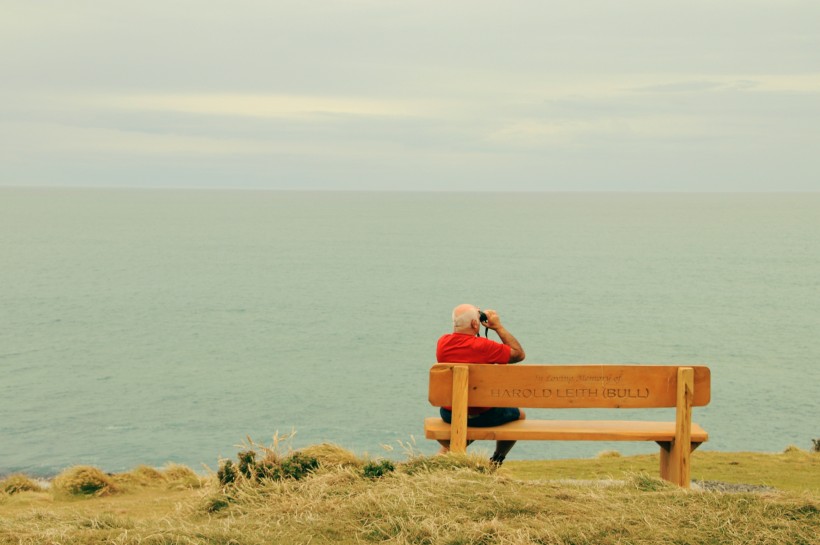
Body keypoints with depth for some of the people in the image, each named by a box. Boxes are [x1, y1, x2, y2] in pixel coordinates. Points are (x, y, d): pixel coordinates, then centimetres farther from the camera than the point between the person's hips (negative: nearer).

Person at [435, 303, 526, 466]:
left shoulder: (442, 343, -7)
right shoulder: (483, 346, -23)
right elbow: (519, 354, -10)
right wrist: (498, 327, -5)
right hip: (483, 416, -5)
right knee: (519, 415, 24)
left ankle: (448, 449, 21)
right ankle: (496, 461, 33)